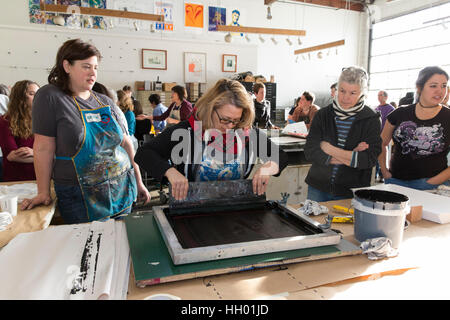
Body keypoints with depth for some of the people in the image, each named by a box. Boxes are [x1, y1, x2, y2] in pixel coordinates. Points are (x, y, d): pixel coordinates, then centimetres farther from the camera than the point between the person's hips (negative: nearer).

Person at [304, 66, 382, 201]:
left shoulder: (371, 119, -5)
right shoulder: (323, 115, -1)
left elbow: (370, 159, -15)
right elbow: (310, 152, -11)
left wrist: (330, 149, -15)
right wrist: (350, 156, -15)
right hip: (318, 188, 2)